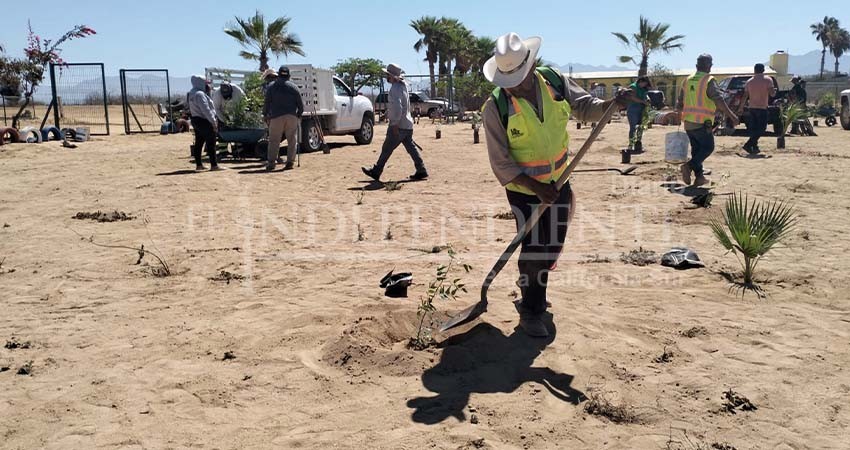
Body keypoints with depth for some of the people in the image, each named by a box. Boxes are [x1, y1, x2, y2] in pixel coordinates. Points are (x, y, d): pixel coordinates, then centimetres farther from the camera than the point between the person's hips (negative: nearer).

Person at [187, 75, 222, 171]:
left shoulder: (191, 94, 15)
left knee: (198, 143, 12)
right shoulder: (199, 94, -18)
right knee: (210, 143, -8)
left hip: (196, 120, 11)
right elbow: (206, 110, -22)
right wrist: (213, 122, -20)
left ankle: (198, 165, 16)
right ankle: (214, 165, -9)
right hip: (204, 121, -11)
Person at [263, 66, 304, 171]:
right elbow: (300, 103, 6)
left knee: (274, 141, 1)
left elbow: (267, 102, 2)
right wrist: (299, 114, 19)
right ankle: (290, 162, 2)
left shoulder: (272, 86, 4)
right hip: (292, 116, 1)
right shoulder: (293, 87, 6)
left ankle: (271, 163, -3)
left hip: (276, 116, -1)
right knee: (292, 140, 6)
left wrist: (265, 114, 13)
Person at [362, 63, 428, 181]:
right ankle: (421, 171, 7)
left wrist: (394, 124, -23)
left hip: (398, 126, -9)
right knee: (411, 148, 9)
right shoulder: (403, 86, 12)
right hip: (407, 125, 9)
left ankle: (376, 172, 9)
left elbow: (397, 108, -26)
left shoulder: (395, 89, -17)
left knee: (386, 149, 0)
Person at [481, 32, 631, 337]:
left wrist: (613, 103, -16)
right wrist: (535, 186, -26)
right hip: (523, 188, -5)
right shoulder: (497, 107, -20)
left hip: (558, 183, 5)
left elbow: (586, 108, 5)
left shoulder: (557, 83, -9)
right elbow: (501, 163, -18)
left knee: (553, 244, 16)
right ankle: (530, 312, 13)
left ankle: (532, 291, 41)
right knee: (534, 247, -5)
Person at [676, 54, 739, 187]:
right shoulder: (708, 81, -10)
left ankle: (699, 177, 15)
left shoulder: (687, 81, 11)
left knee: (696, 149, 15)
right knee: (708, 147, 4)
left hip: (688, 122, 7)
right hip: (702, 123, -7)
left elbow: (680, 102, 19)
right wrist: (732, 116, -18)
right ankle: (689, 166, -17)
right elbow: (719, 101, -18)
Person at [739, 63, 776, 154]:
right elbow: (772, 94, -11)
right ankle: (748, 145, -15)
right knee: (761, 128, -1)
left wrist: (741, 108, 11)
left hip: (752, 108, 5)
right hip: (762, 108, -5)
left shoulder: (749, 81, 5)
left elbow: (745, 96, 5)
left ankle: (754, 147, 15)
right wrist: (774, 90, 10)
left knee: (753, 128, 12)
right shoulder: (768, 80, -6)